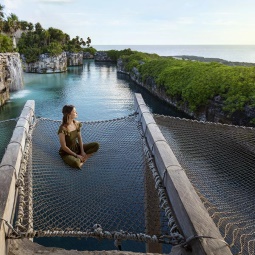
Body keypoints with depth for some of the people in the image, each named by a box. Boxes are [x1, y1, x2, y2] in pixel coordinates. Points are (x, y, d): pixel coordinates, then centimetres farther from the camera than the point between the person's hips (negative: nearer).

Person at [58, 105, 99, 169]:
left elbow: (79, 138, 3)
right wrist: (76, 155, -17)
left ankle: (82, 158, -13)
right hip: (66, 153, -7)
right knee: (76, 163, -39)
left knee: (96, 145, -7)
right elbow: (64, 147, -21)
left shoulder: (77, 123, -6)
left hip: (77, 147, 7)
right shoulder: (63, 129, -26)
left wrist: (82, 152, -8)